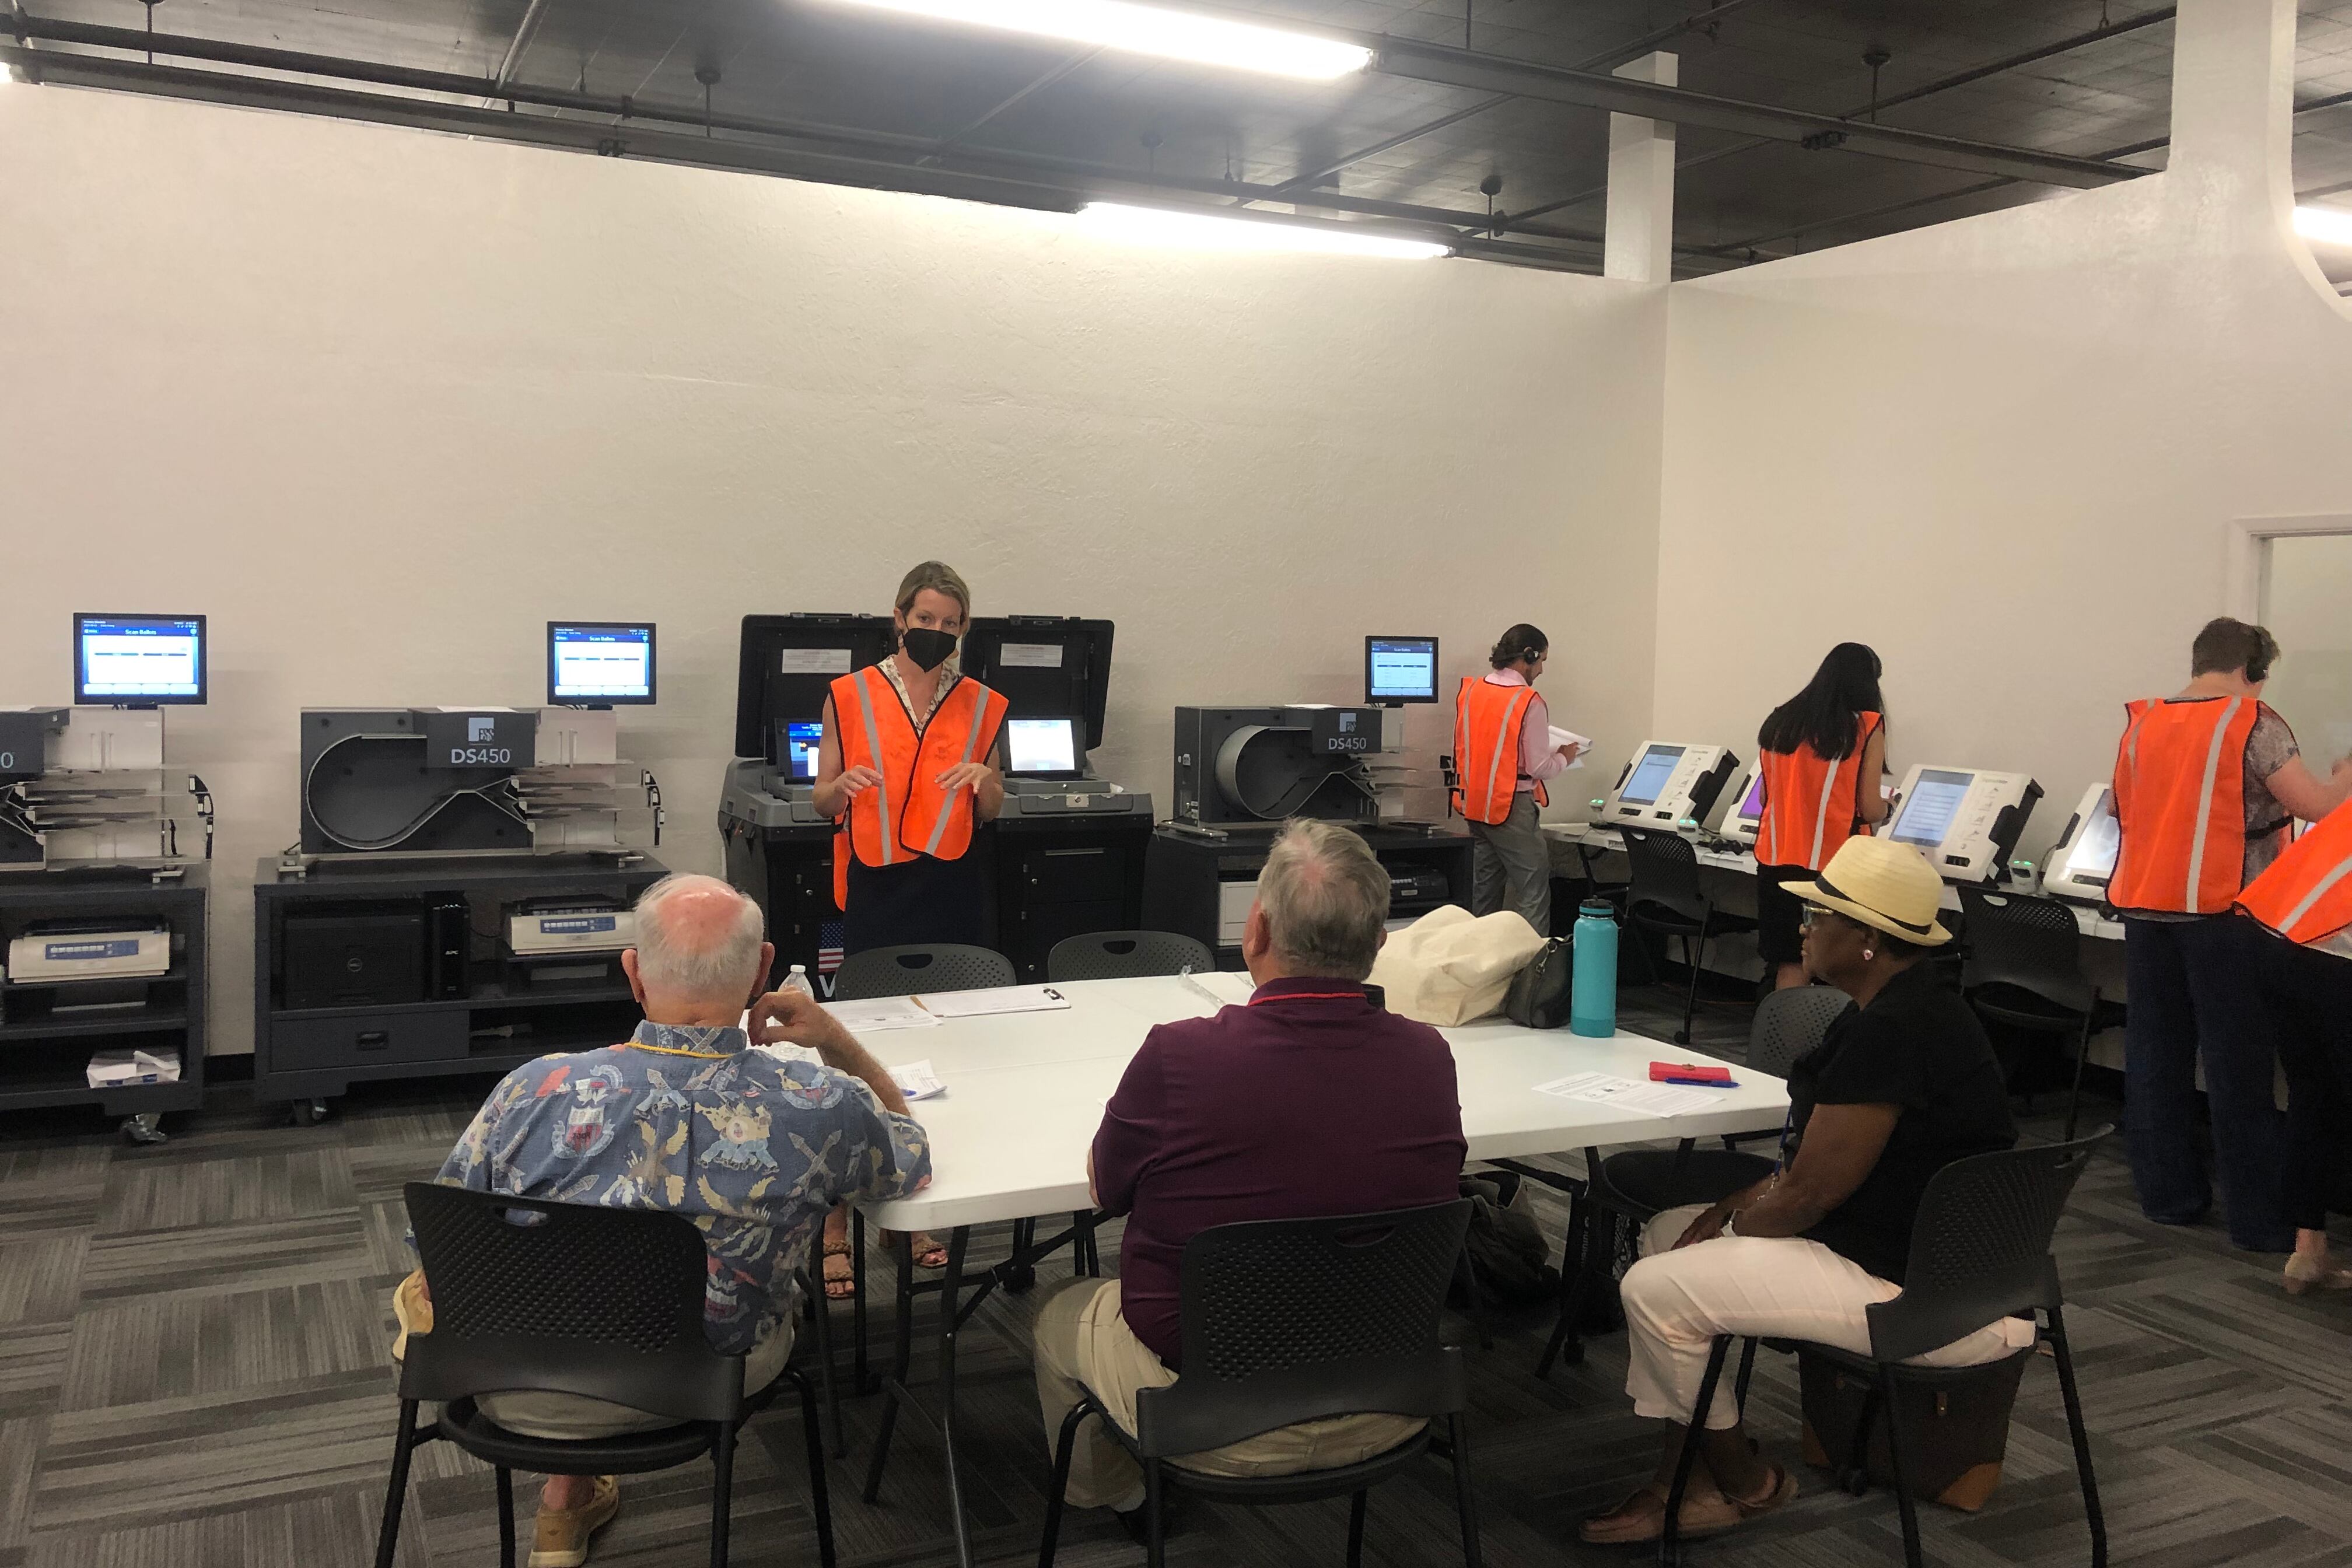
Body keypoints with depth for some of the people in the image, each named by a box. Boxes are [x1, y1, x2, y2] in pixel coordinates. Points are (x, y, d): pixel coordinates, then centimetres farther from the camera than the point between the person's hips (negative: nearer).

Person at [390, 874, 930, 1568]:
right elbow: (910, 1155, -1)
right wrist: (838, 1041, -4)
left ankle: (570, 1499, 47)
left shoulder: (537, 1092, -28)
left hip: (528, 1396, 0)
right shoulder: (819, 1109, -26)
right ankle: (571, 1497, 50)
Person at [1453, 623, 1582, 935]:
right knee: (1534, 894, -2)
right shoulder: (1529, 702, -14)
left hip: (1474, 804, 7)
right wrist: (1564, 757, 7)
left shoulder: (1470, 691, 4)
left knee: (1484, 891, 16)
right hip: (1511, 809, -7)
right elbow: (1540, 768, -14)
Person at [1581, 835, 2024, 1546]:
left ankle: (1745, 1482, 13)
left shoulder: (1890, 1032, -25)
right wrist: (1730, 1207, 4)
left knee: (1654, 1290, -12)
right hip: (1913, 1242, 11)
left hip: (1928, 1296, -11)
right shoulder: (1894, 1007, 8)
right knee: (1667, 1234, 15)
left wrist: (1727, 1229, -4)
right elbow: (1817, 1160, 14)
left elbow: (1808, 1194, -22)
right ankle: (1679, 1482, 16)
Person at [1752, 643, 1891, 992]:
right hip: (1834, 865, -4)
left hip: (1777, 861, 5)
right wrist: (1886, 806, 15)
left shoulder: (1780, 721, 8)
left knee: (1789, 966, 10)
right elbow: (1870, 810, -7)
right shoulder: (1866, 726, -6)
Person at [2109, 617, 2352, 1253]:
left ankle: (2167, 1194, 19)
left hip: (2146, 911, 5)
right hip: (2221, 916, -5)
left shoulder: (2140, 724, 8)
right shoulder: (2253, 723, -8)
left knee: (2155, 1057, 12)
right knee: (2238, 1069, 1)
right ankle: (2261, 1218, 7)